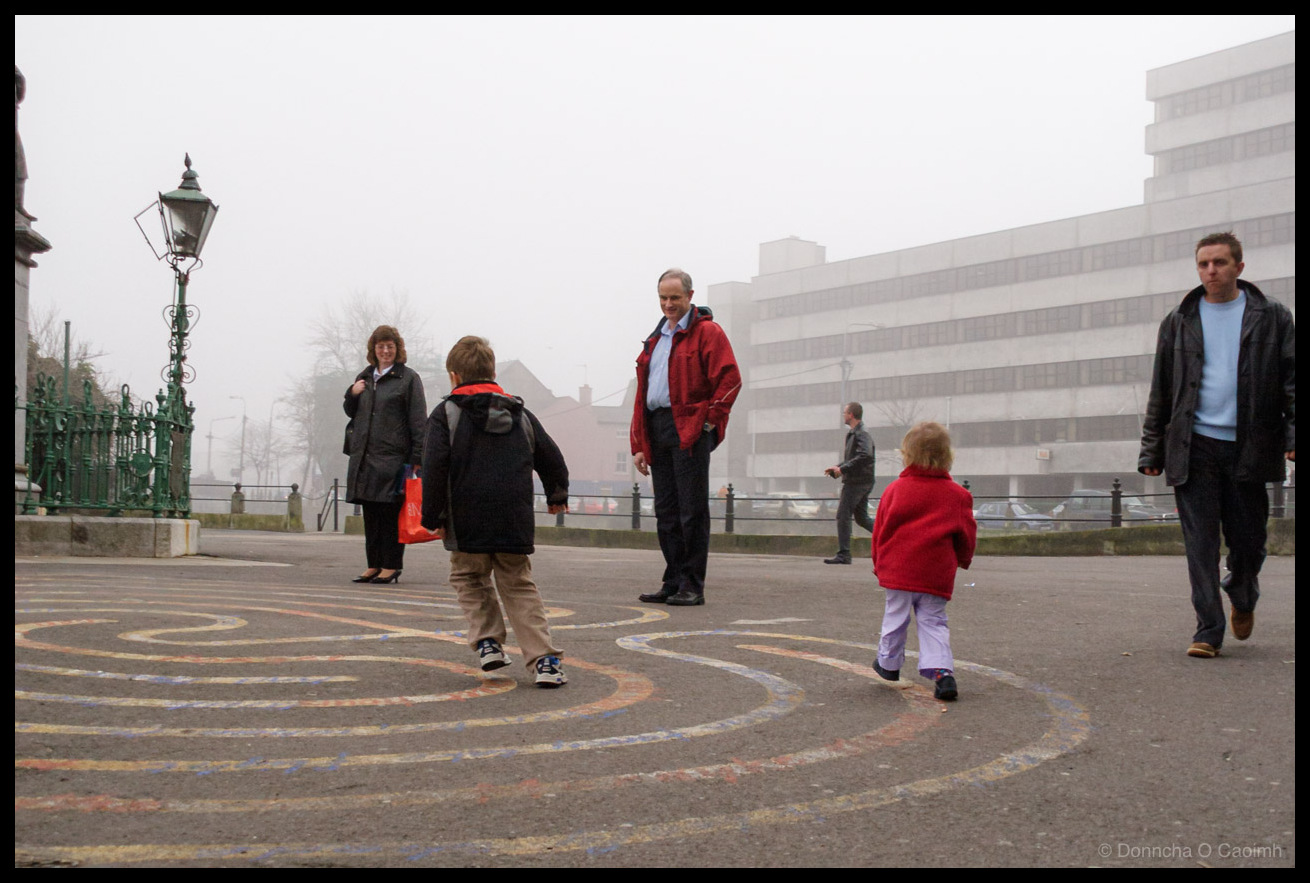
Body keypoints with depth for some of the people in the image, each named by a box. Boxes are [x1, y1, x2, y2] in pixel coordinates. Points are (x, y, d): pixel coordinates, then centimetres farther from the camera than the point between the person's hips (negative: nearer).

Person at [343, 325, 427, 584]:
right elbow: (351, 413, 27)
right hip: (364, 456, 6)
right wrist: (352, 394, 5)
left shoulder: (408, 378, -1)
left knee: (391, 512, -4)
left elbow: (418, 421, -6)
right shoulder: (364, 377, 18)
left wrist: (416, 459, -13)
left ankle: (391, 566, 2)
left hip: (393, 456, -6)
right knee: (370, 513, 9)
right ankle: (374, 565, 17)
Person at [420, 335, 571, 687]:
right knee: (519, 588, 10)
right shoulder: (521, 414, 14)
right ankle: (544, 660, 0)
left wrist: (432, 515, -3)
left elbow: (434, 466, -10)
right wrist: (557, 495, 38)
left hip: (468, 524, -3)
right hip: (516, 523, 3)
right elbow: (552, 458, 20)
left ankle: (487, 641, 10)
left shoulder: (446, 413, 1)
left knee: (469, 579, 21)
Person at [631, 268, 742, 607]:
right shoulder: (655, 339, 22)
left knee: (692, 510, -5)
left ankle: (692, 585, 0)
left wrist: (708, 421, -11)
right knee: (666, 511, 9)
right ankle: (673, 582, 16)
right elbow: (642, 392, 20)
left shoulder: (707, 332, 0)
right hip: (657, 432, 7)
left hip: (690, 431, -7)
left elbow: (730, 379, -10)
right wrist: (638, 445, 13)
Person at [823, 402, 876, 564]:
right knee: (861, 517, 12)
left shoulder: (861, 435, -14)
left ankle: (843, 555, -4)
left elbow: (865, 456, -29)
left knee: (843, 516, -6)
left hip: (856, 482, -10)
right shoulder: (853, 434, 18)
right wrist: (836, 468, 12)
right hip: (863, 482, 10)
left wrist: (842, 469, -24)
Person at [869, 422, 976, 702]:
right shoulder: (958, 495, 1)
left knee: (895, 618, 15)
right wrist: (962, 560, 28)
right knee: (933, 622, 7)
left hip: (898, 570, 0)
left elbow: (880, 530, 5)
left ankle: (889, 664, 30)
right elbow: (967, 535, 8)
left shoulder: (895, 489, -2)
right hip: (937, 574, 1)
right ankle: (941, 670, -8)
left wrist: (880, 563, 19)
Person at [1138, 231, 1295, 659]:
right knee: (1200, 542, -4)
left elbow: (1291, 379, 3)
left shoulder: (1272, 317, 6)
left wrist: (1293, 434, -10)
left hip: (1248, 447, 0)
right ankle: (1208, 630, 1)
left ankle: (1243, 598, 38)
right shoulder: (1179, 322, 10)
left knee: (1248, 539, 7)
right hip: (1194, 447, 1)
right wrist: (1152, 450, 5)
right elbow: (1161, 391, 10)